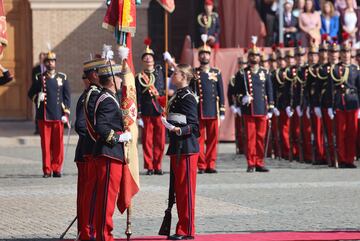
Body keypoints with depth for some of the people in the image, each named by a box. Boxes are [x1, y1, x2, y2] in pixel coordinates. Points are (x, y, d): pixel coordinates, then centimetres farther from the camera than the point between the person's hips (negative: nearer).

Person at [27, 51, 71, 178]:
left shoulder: (62, 78, 8)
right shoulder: (39, 78, 7)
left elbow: (67, 96, 8)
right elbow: (31, 93, 13)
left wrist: (66, 113, 1)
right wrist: (37, 98, -10)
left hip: (58, 116, 0)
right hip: (44, 116, 0)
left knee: (58, 144, 0)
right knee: (46, 144, -1)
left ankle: (56, 169, 9)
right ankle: (47, 170, 4)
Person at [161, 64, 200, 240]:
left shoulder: (188, 98, -12)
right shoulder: (177, 97, 15)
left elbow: (194, 126, -15)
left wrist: (180, 130, -29)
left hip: (186, 149, -9)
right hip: (177, 149, 9)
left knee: (186, 190, -5)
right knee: (179, 190, 11)